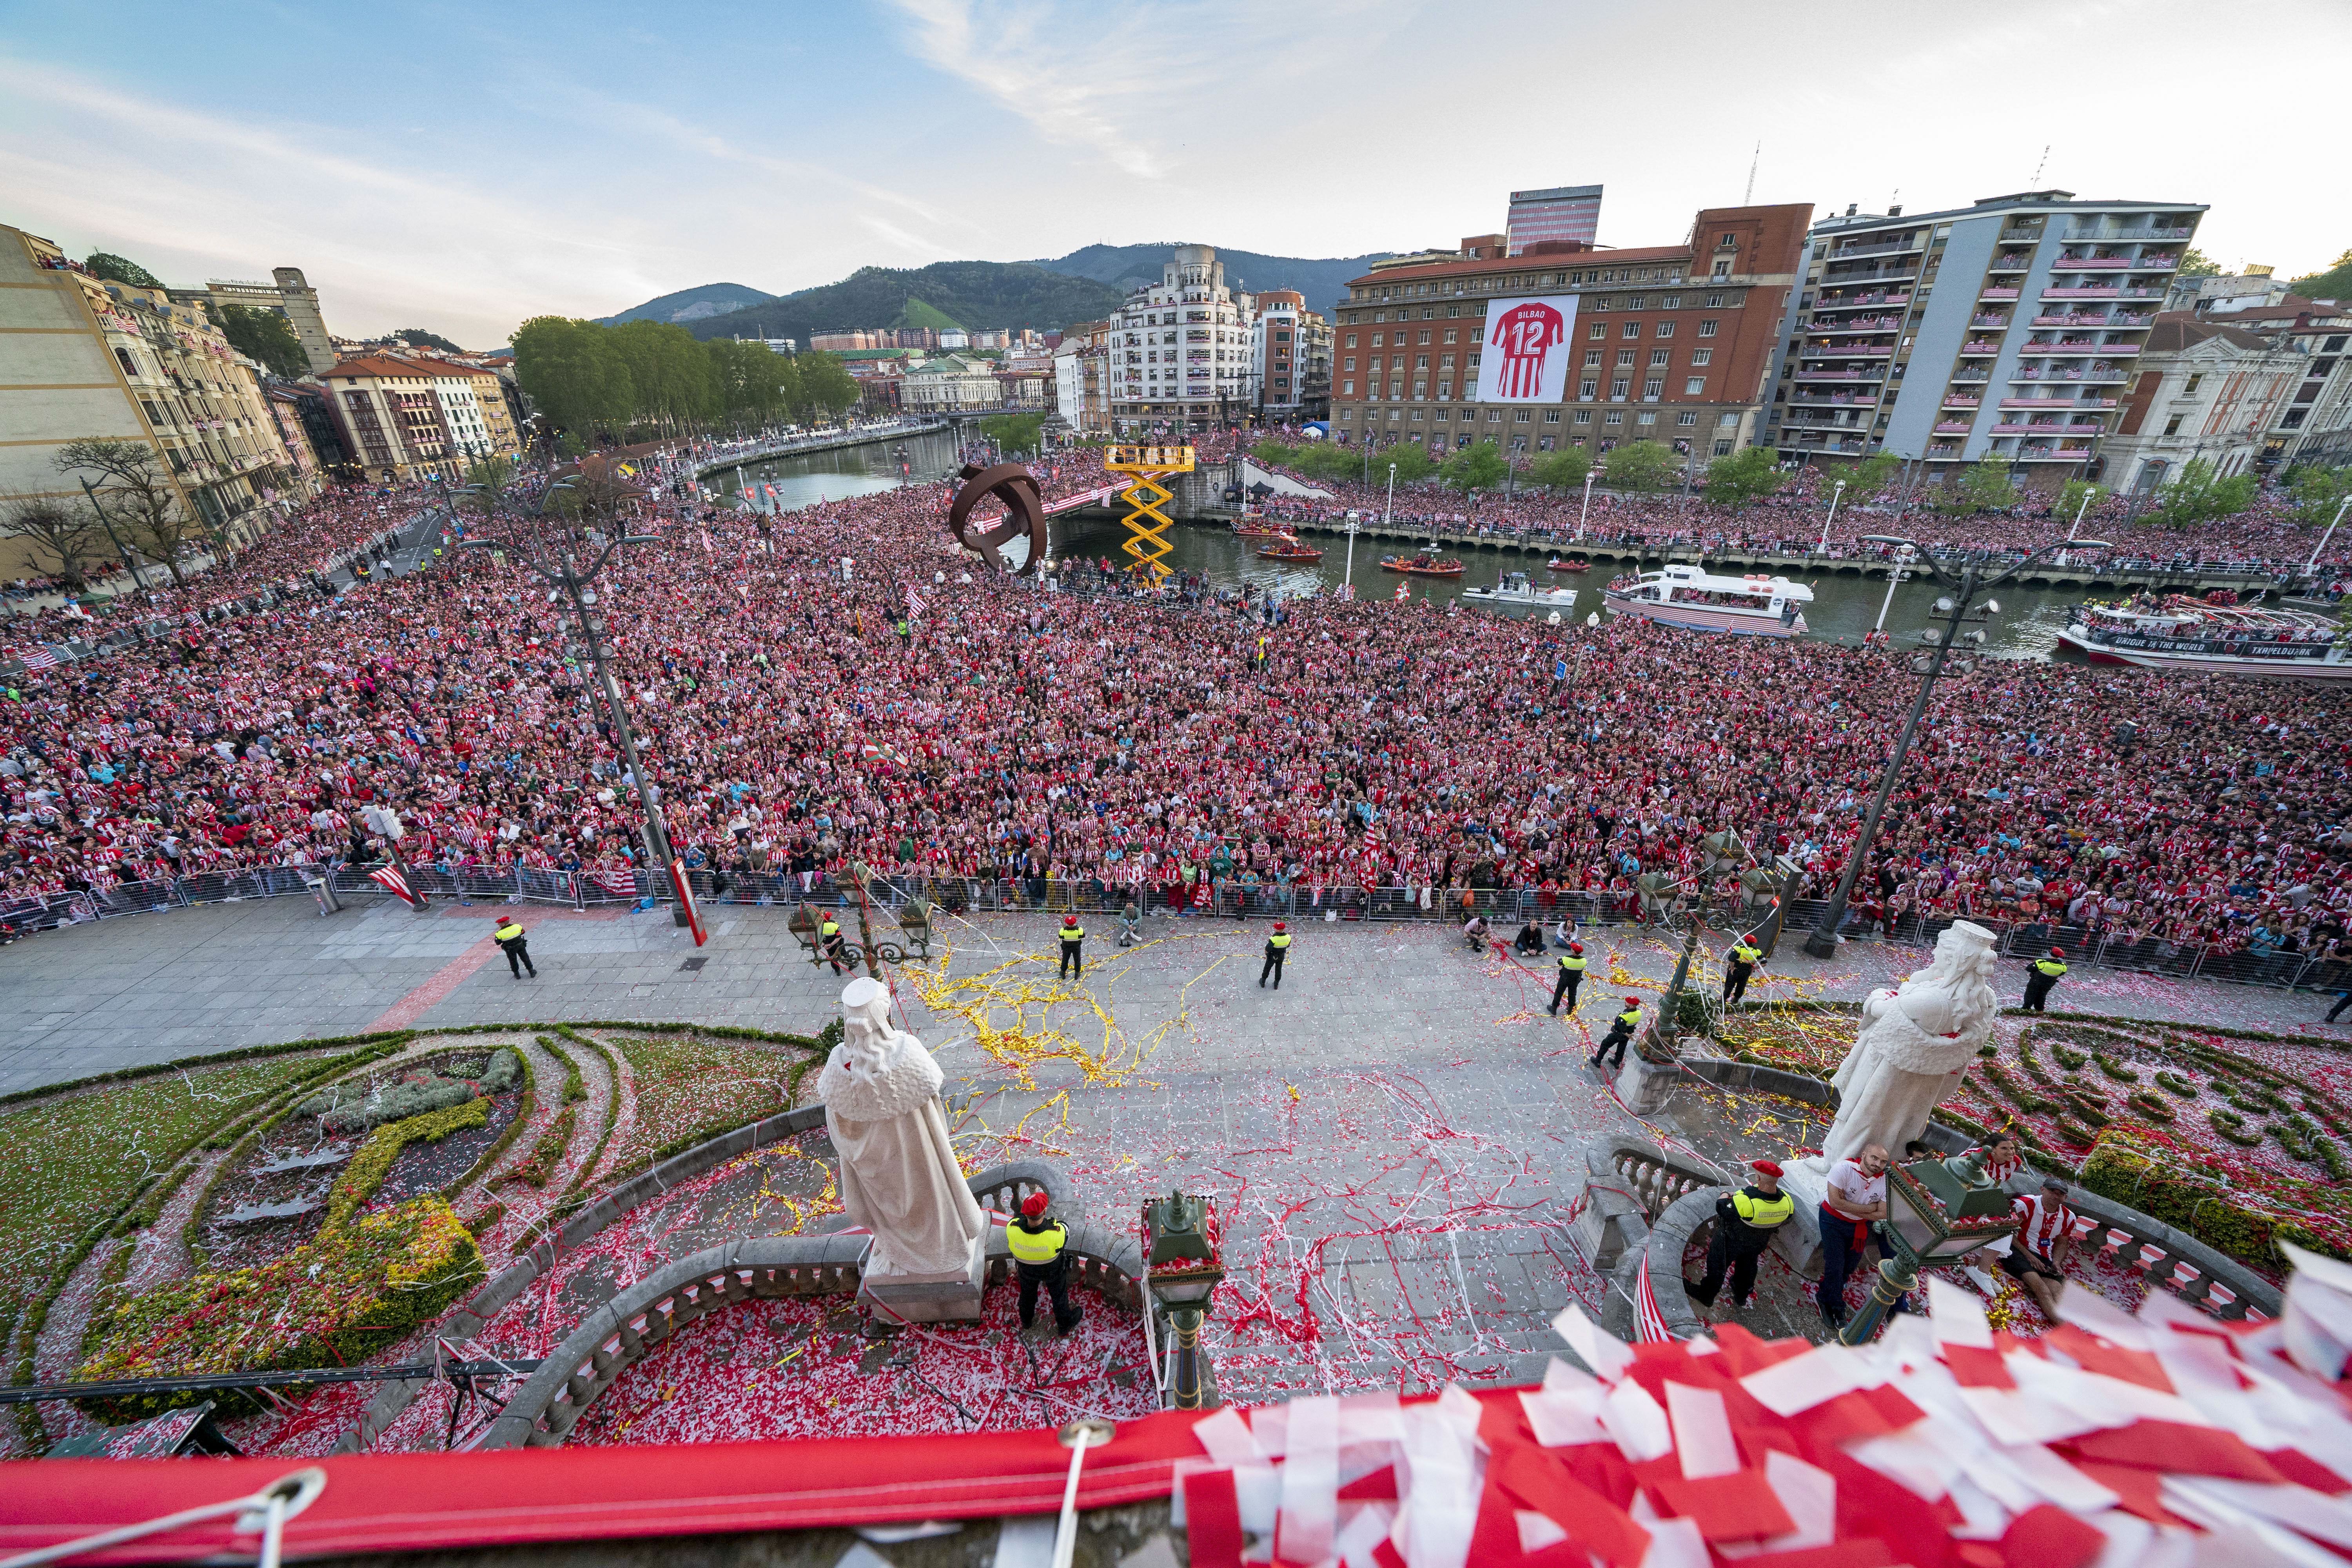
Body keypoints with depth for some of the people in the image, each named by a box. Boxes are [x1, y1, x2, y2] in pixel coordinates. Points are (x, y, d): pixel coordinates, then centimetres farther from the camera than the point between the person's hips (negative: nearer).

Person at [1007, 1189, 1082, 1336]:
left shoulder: (1011, 1229, -40)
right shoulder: (1059, 1231, -45)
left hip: (1026, 1270, 2)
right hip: (1053, 1271, -2)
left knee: (1027, 1294, 34)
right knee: (1059, 1296, 29)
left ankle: (1026, 1323, 62)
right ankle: (1064, 1325, 56)